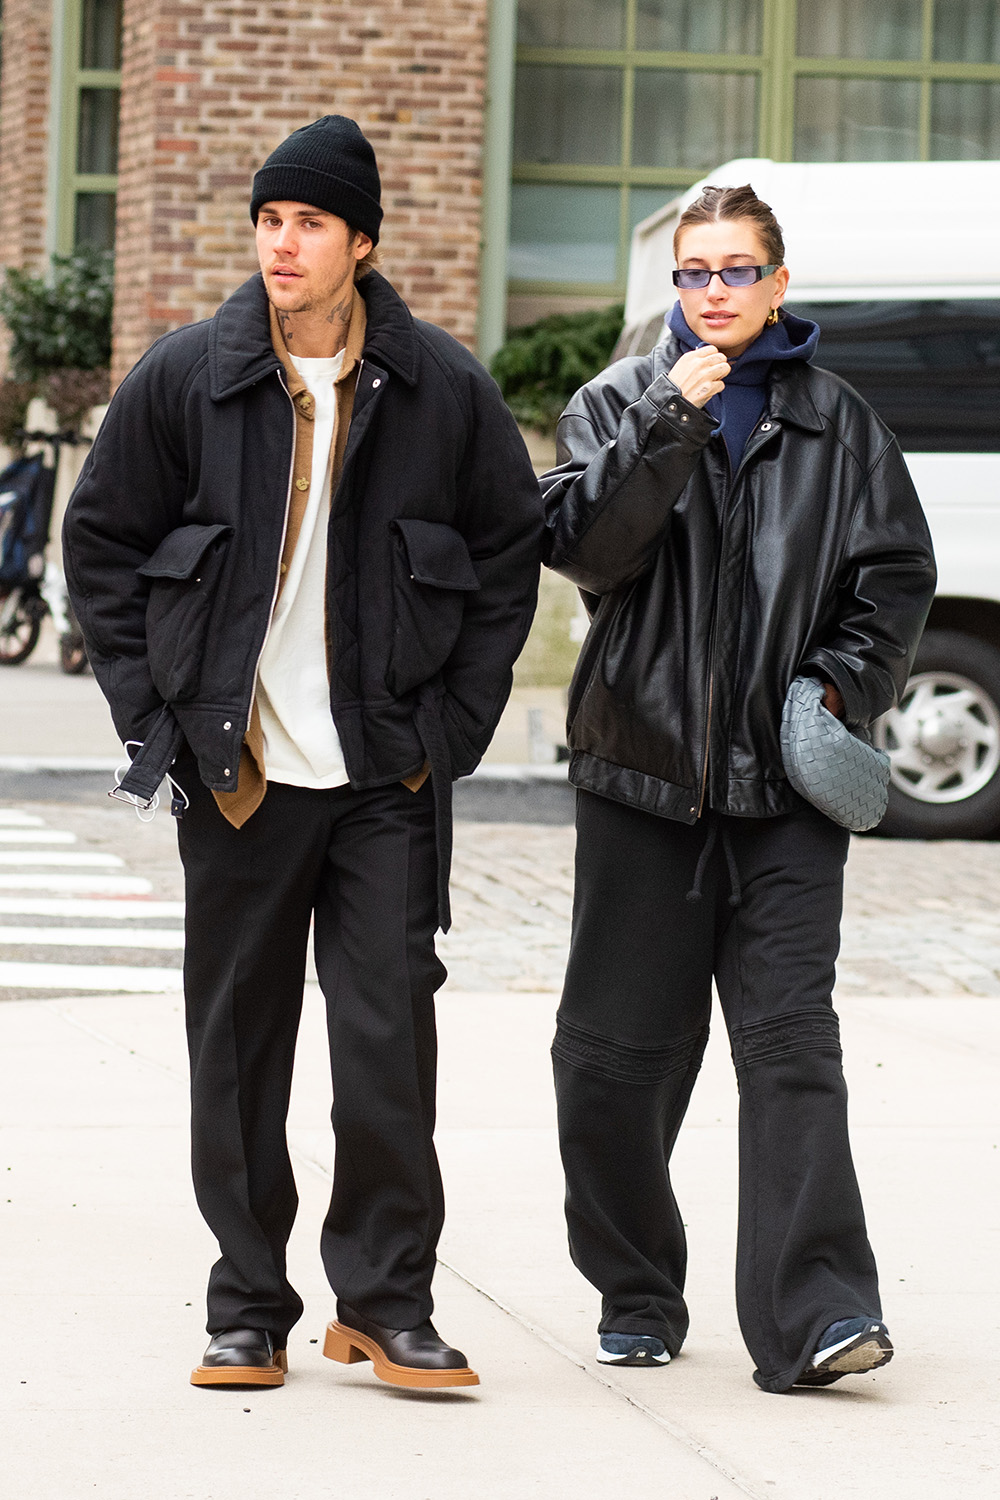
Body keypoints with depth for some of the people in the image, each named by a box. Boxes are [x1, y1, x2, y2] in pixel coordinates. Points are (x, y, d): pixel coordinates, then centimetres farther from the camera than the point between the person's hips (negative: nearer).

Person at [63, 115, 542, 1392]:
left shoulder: (442, 389, 0)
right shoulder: (184, 379, 0)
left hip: (389, 774, -1)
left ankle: (387, 1303, 7)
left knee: (389, 1039, -4)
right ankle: (248, 1310, 14)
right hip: (236, 773, 1)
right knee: (237, 1048, 5)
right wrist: (153, 710, 1)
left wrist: (456, 722, 3)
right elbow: (100, 542, 9)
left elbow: (512, 550, 10)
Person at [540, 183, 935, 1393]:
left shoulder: (835, 422, 10)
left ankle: (814, 1315, -18)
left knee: (790, 1033, -12)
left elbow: (898, 572, 13)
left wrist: (845, 682, -2)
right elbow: (582, 545, -8)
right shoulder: (618, 404, 7)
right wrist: (671, 420, -15)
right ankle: (637, 1298, 21)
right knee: (617, 1052, 5)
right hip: (642, 761, 1)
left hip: (784, 782, -1)